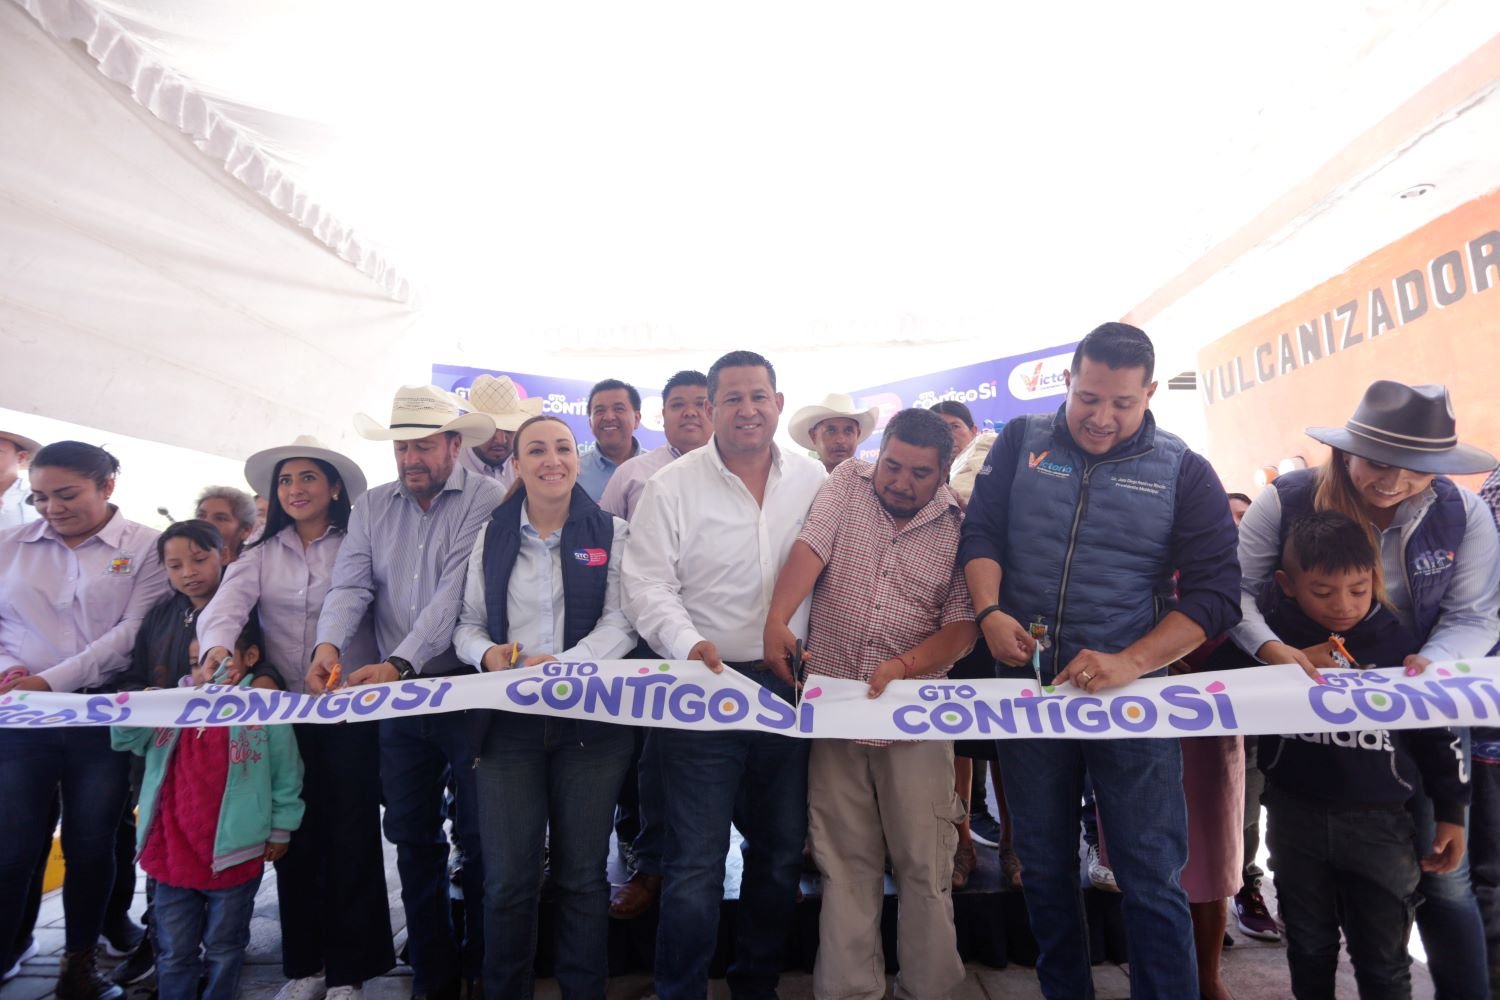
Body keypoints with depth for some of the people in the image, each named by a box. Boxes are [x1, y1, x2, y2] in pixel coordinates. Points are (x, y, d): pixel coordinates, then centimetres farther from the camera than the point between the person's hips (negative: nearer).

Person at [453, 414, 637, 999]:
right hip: (507, 723, 1)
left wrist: (564, 662, -20)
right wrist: (487, 652, -11)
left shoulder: (612, 534, 3)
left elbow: (622, 623, -5)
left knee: (582, 877, 9)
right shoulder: (492, 536, 9)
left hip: (589, 720, -1)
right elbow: (467, 624, 12)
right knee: (507, 879, 4)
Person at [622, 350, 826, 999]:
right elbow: (647, 586, -7)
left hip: (791, 687, 4)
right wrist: (689, 644, -23)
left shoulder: (814, 482, 5)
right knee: (696, 864, 1)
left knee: (781, 852, 17)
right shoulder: (672, 487, -4)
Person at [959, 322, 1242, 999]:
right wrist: (989, 612, -17)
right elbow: (980, 532, 2)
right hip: (1026, 685, 2)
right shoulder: (1022, 441, 2)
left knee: (1152, 879, 3)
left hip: (1129, 691, -2)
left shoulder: (1183, 471, -3)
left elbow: (1215, 593, -7)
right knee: (1043, 866, 16)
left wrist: (1128, 663, -20)